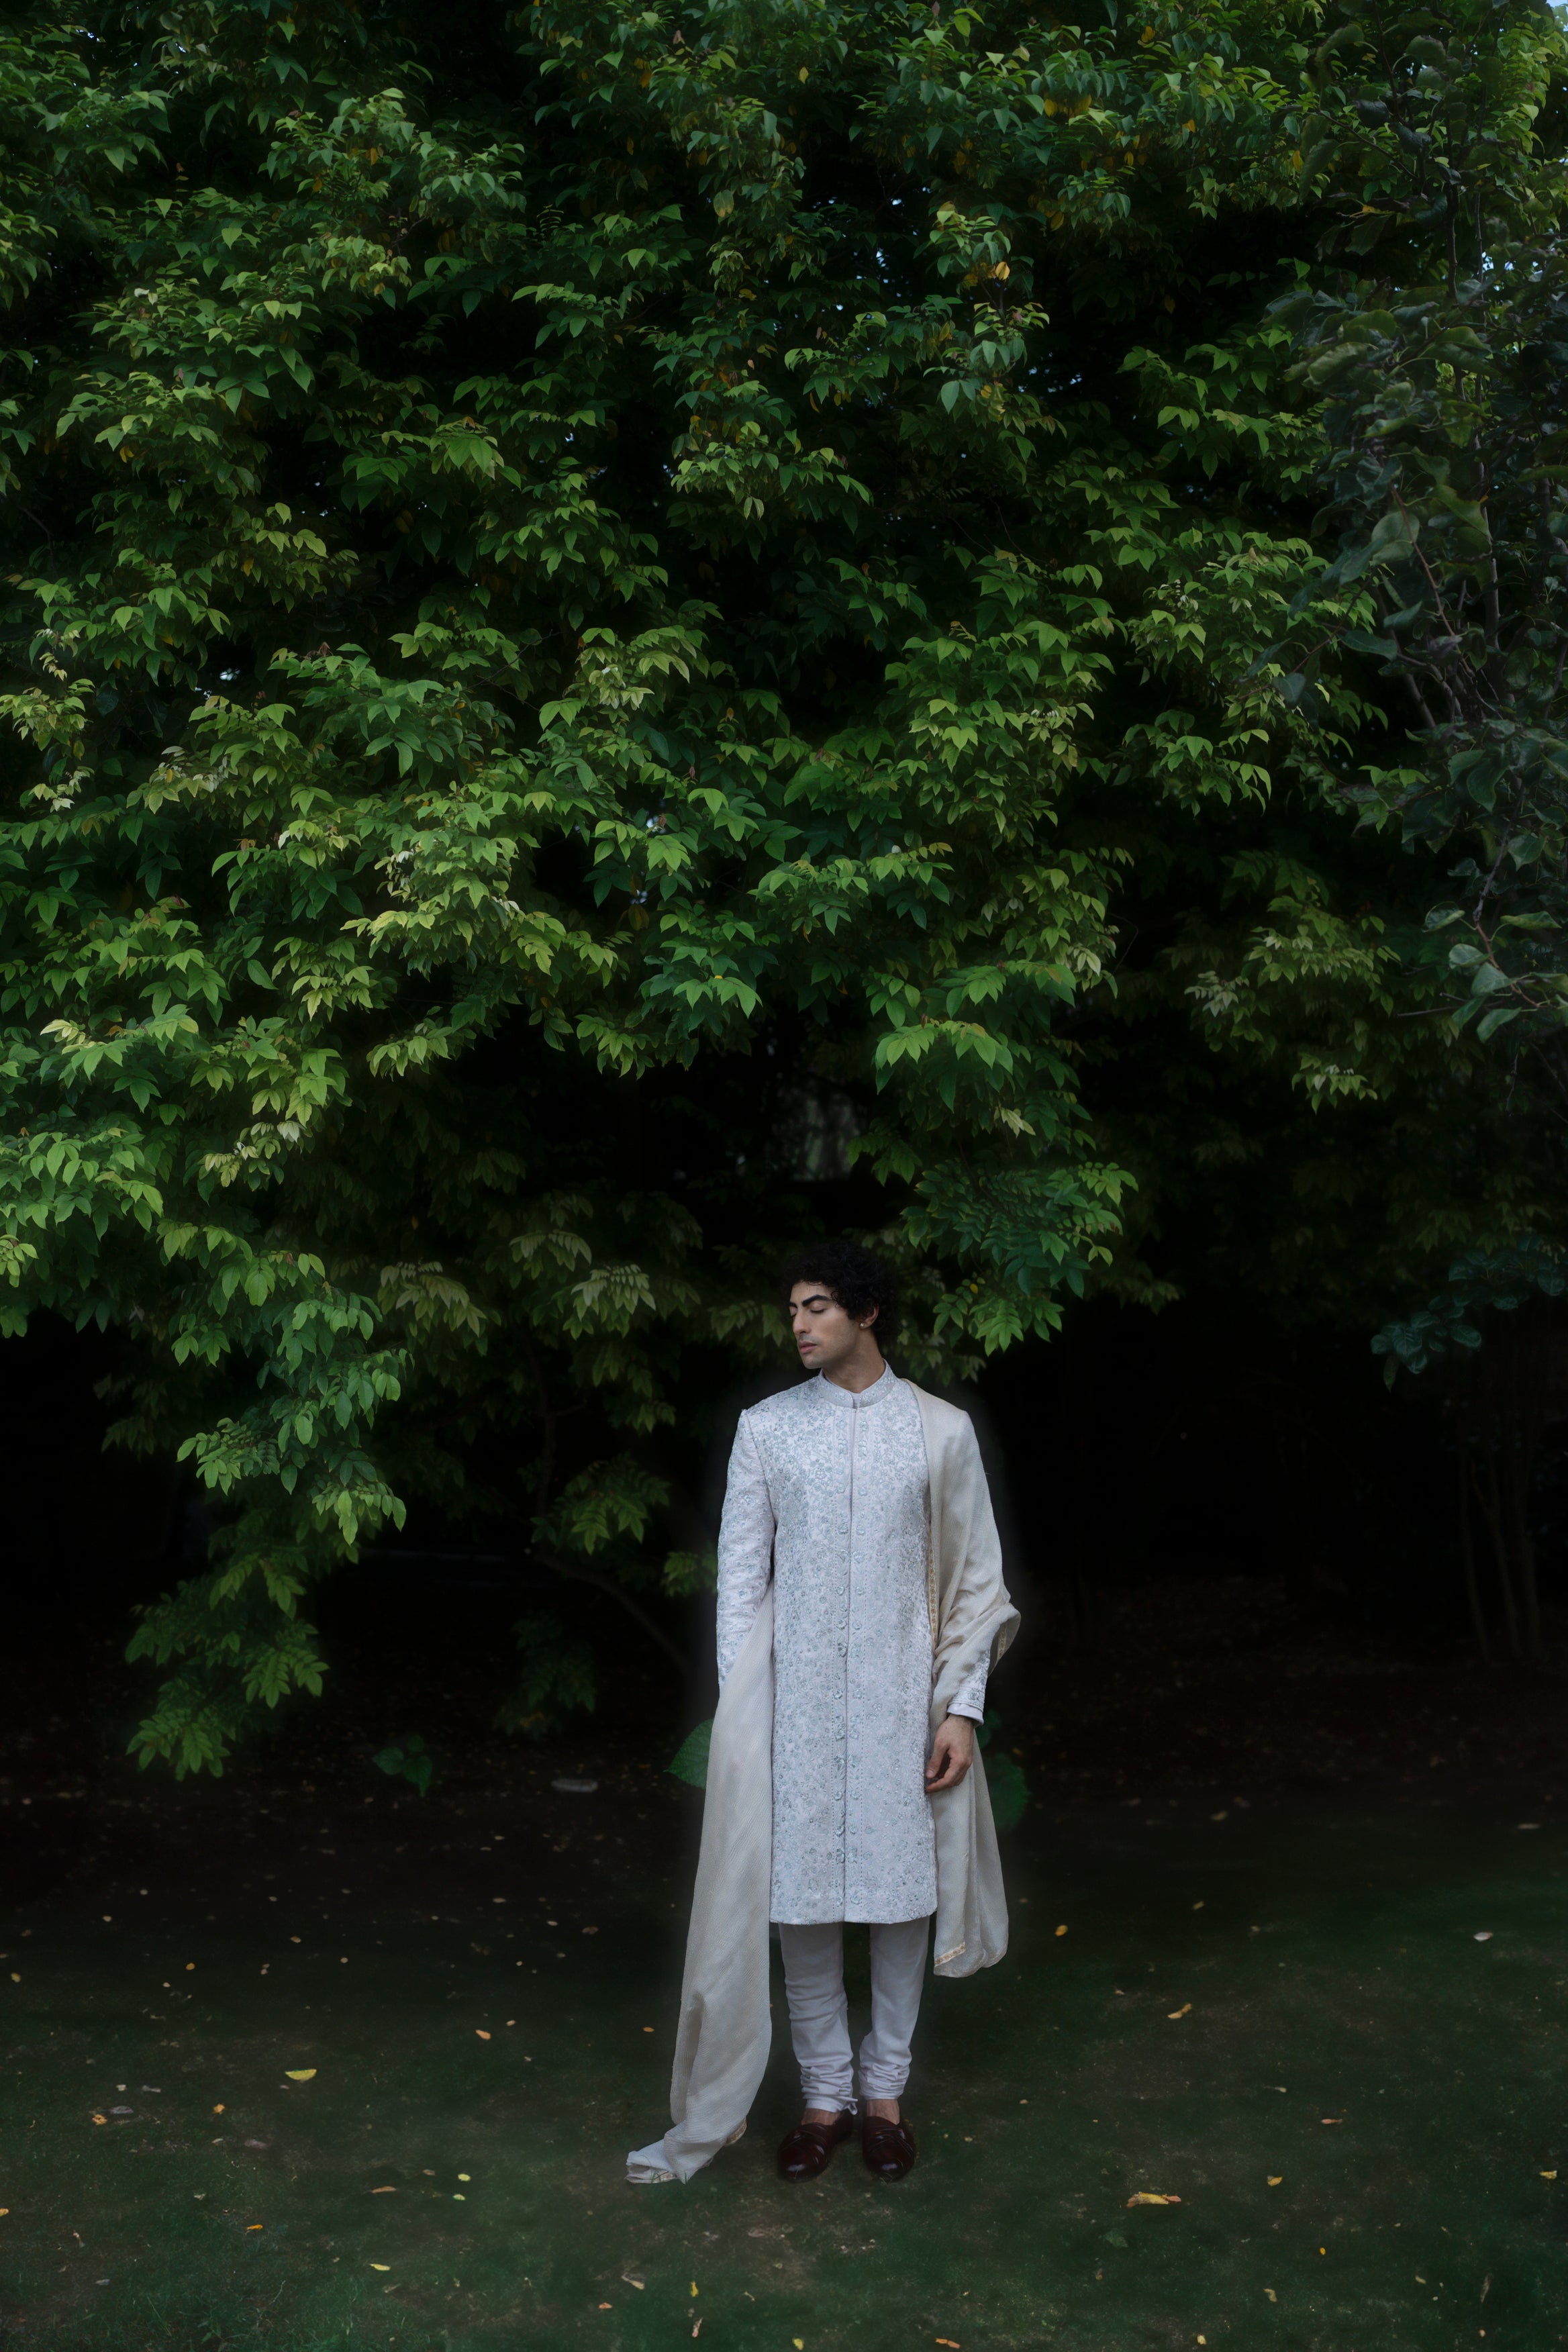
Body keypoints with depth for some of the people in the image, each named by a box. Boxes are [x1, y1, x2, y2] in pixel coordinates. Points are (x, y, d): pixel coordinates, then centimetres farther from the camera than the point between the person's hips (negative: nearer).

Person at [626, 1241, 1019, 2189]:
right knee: (798, 1897, 4)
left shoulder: (941, 1430, 0)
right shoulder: (768, 1428, 3)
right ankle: (826, 2094, 21)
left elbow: (975, 1577, 2)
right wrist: (739, 1707, -1)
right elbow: (742, 1573, 4)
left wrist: (963, 1705, -5)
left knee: (902, 1892, 6)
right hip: (796, 1704, 1)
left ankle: (887, 2090, 24)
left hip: (902, 1701, -1)